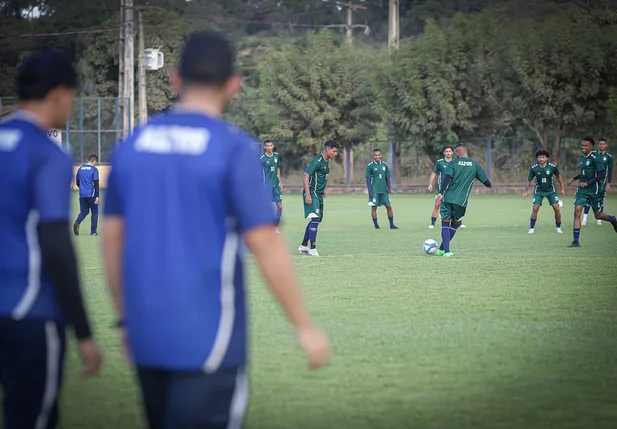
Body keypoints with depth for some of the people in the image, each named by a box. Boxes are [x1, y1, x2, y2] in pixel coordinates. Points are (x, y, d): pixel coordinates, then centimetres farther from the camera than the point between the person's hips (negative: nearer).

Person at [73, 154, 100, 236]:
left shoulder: (80, 169, 9)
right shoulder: (94, 169, -6)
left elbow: (77, 182, 16)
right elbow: (96, 184, -12)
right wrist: (97, 196, -13)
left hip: (82, 194, 5)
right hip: (91, 195, -4)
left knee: (84, 211, 14)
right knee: (95, 212, 9)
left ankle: (77, 223, -14)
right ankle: (93, 231, 7)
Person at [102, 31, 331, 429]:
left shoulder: (133, 145, 6)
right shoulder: (234, 148, -10)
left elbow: (113, 238, 11)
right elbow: (266, 246, -13)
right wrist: (306, 327, -6)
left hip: (147, 336, 6)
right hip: (207, 339, -6)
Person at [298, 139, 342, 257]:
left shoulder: (326, 161, 12)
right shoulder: (317, 161, -18)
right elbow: (306, 175, -22)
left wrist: (323, 189, 22)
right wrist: (308, 194, -27)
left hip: (318, 194, 10)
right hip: (312, 193, -10)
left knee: (318, 219, 14)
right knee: (315, 219, -15)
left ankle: (303, 246, 24)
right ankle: (312, 248, -11)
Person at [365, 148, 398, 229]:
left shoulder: (384, 165, 7)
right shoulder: (370, 166, -3)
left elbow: (388, 178, 14)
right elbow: (368, 179, -2)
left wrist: (389, 188, 4)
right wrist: (370, 191, -8)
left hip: (383, 190, 3)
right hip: (374, 191, -3)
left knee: (389, 206, 1)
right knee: (374, 207, -2)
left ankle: (392, 224, 7)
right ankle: (376, 224, 6)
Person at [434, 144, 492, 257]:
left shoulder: (453, 163, 2)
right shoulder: (475, 165, 7)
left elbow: (447, 178, -13)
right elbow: (484, 179, 15)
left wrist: (441, 193, -20)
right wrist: (490, 186, 37)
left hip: (447, 198, -1)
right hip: (461, 201, 1)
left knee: (445, 224, 6)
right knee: (455, 225, 17)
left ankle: (446, 250, -7)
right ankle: (442, 249, 18)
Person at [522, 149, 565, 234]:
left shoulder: (552, 167, -16)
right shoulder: (534, 168, -15)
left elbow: (559, 176, 1)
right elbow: (529, 180, -2)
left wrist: (562, 188, 2)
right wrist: (525, 192, -3)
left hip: (550, 190, 0)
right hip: (539, 191, 0)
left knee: (556, 208, -8)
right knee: (535, 208, -13)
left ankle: (558, 227, 9)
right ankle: (532, 228, -1)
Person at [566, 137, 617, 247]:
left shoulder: (595, 158, -15)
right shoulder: (582, 157, 9)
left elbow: (602, 174, -21)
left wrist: (587, 183, -25)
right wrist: (573, 179, 17)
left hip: (594, 191, -6)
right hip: (582, 190, 6)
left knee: (597, 215, 9)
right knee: (577, 212, -10)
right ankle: (576, 241, -10)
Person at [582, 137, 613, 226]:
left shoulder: (609, 157, 1)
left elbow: (610, 171, 4)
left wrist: (608, 184, -3)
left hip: (602, 182, 0)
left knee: (601, 201, 4)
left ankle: (599, 219, 16)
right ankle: (584, 219, -7)